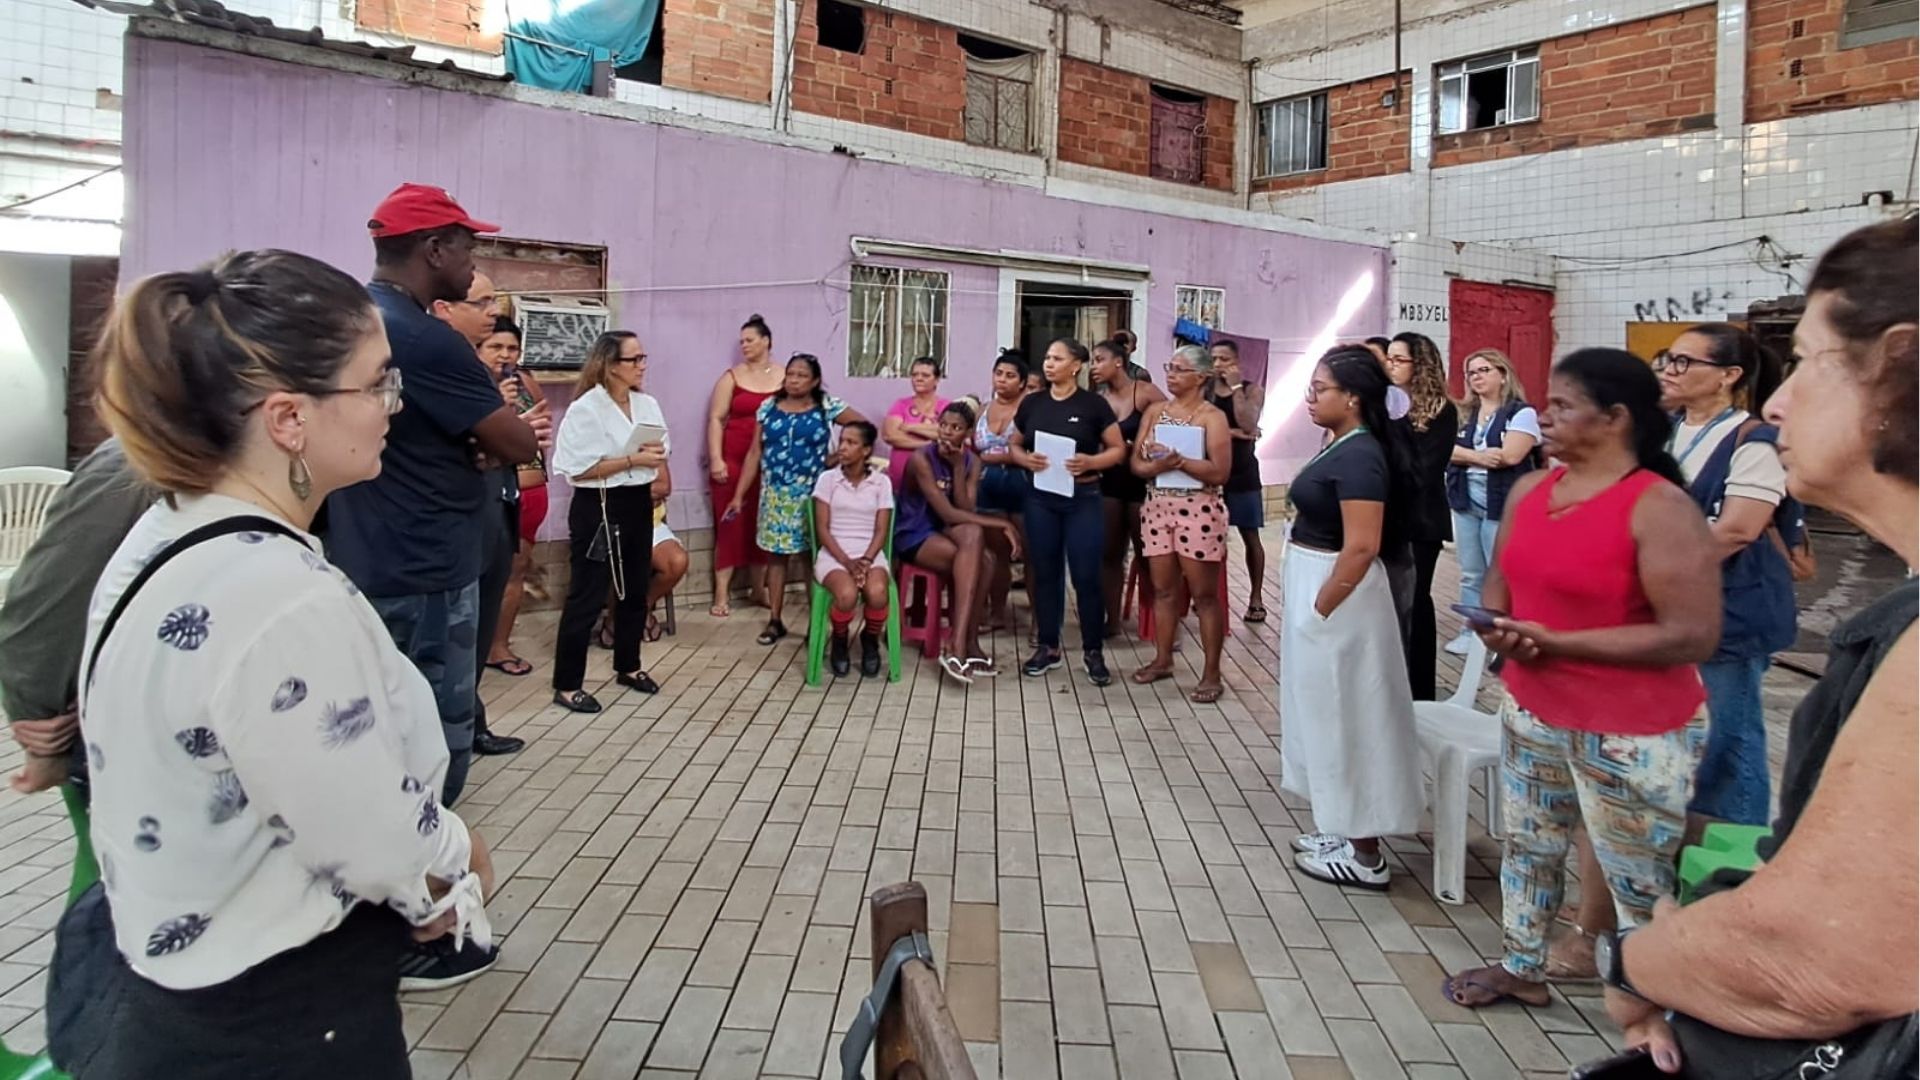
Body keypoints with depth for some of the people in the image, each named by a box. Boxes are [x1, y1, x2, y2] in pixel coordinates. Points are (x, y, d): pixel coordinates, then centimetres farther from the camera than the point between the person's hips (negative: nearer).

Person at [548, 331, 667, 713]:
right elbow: (579, 468, -20)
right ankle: (566, 685, 6)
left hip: (638, 504, 7)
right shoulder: (586, 408, -14)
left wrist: (655, 455, -9)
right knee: (587, 596, -3)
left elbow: (661, 451, 15)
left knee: (635, 590, 17)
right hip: (599, 508, -7)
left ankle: (628, 667, 34)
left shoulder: (648, 405, 6)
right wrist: (633, 459, -21)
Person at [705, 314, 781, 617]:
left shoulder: (785, 377, 6)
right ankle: (722, 593, 2)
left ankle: (759, 587, 19)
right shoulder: (732, 377, 4)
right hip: (733, 460, -1)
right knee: (730, 524, -1)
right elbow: (716, 419, 1)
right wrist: (716, 459, -9)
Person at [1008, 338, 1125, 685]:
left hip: (1083, 499, -3)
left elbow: (1118, 450, -1)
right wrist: (1026, 459, -8)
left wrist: (1090, 462, -19)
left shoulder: (1094, 404, -4)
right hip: (1041, 498, 3)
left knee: (1086, 576, -2)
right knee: (1045, 573, 9)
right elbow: (1015, 446, 14)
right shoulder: (1032, 403, 5)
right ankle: (1048, 647, 20)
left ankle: (1094, 651, 11)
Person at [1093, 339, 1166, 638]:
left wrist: (1135, 447, -15)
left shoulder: (1145, 392, -9)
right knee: (1109, 553, 9)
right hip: (1110, 482, 5)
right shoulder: (1099, 399, 4)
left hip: (1141, 481, -5)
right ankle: (1112, 620, 17)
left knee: (1147, 554, 4)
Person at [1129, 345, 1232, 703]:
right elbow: (1136, 462, 5)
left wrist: (1178, 460, -19)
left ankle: (1211, 672, 7)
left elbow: (1220, 473, -14)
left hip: (1199, 511, -5)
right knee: (1163, 588, 12)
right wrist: (1158, 465, -16)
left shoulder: (1212, 417, -6)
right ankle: (1163, 660, 25)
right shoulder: (1155, 411, 9)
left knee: (1204, 594, 1)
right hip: (1158, 507, 5)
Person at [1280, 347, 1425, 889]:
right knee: (1330, 713, 17)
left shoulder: (1359, 456, -20)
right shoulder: (1340, 447, 10)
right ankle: (1342, 830, 31)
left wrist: (1322, 609, -22)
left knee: (1346, 715, 0)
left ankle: (1364, 855, 12)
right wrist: (1312, 604, 16)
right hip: (1315, 588, 10)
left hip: (1337, 594, -10)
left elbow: (1362, 546, -27)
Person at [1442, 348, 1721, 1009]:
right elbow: (1501, 578, 16)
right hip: (1533, 710, 8)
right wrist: (1498, 626, -8)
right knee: (1529, 845, 21)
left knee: (1637, 880, 4)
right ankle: (1522, 968, 40)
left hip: (1634, 730, -8)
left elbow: (1692, 636, -22)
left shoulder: (1661, 508, -19)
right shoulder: (1529, 491, 4)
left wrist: (1555, 641, -22)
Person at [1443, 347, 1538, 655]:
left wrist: (1467, 455, -6)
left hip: (1502, 504, -6)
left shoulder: (1521, 412, -6)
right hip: (1466, 502, 6)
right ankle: (1470, 631, 21)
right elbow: (1449, 451, 2)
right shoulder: (1467, 414, 14)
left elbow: (1509, 456, -18)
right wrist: (1480, 457, -15)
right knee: (1471, 574, 12)